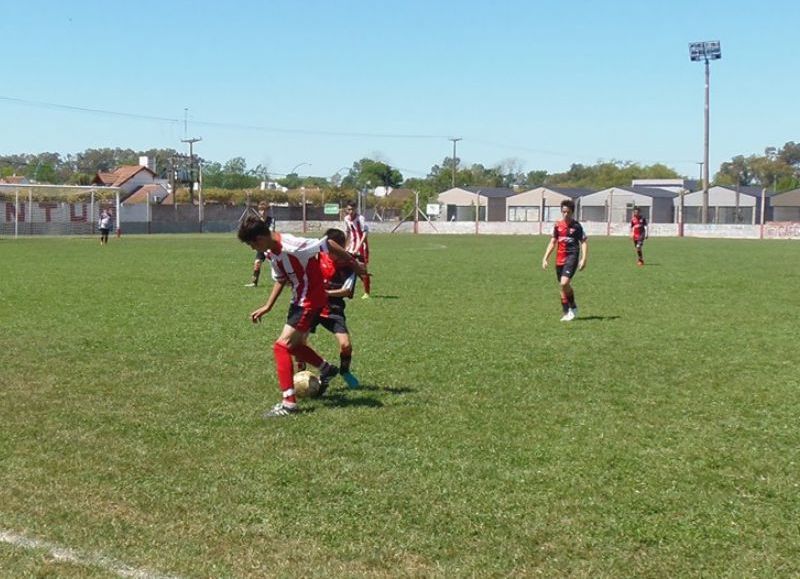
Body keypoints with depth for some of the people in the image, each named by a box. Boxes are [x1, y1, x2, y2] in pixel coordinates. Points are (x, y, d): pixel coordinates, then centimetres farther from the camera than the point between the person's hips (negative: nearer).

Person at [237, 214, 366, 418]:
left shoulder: (292, 246, -28)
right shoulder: (270, 253, -1)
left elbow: (328, 244, -19)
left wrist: (353, 264, -10)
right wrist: (267, 307, 9)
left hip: (311, 301, -9)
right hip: (298, 300, 9)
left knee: (281, 346, -14)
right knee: (294, 344, 24)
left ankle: (289, 403, -13)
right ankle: (327, 370, 48)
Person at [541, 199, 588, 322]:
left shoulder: (576, 226, -3)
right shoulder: (558, 226, 9)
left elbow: (584, 242, -1)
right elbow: (552, 243, 16)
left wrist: (583, 259, -10)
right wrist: (545, 258, 10)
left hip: (572, 257, -5)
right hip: (559, 259, 5)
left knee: (564, 283, -20)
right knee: (562, 286, 8)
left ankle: (573, 307, 0)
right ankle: (566, 313, 18)